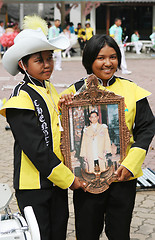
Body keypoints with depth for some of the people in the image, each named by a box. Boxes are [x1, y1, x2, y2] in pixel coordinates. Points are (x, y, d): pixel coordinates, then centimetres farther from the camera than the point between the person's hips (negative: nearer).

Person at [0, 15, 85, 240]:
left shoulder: (50, 89, 9)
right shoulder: (21, 98, -16)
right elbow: (35, 148, -20)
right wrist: (68, 178, -15)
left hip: (58, 179, 8)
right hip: (33, 185, -7)